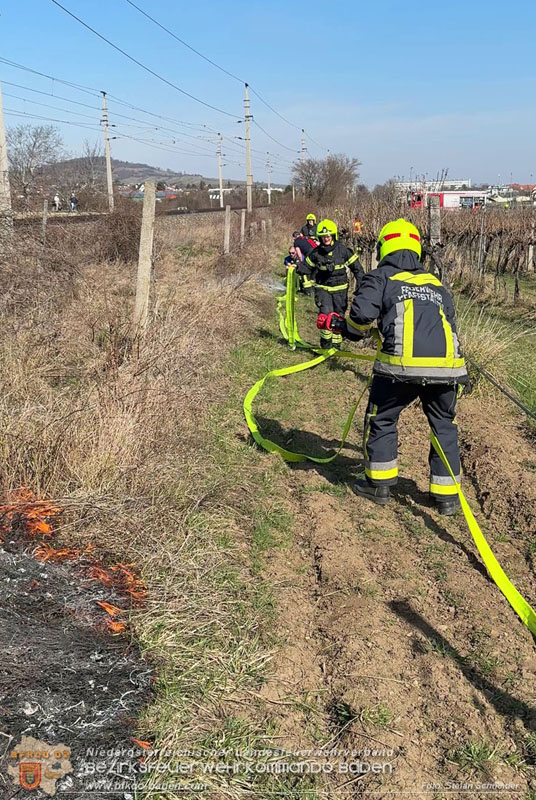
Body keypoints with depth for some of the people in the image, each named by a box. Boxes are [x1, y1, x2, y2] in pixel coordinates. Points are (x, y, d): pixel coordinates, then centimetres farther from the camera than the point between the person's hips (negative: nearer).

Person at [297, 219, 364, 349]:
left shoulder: (343, 250, -7)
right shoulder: (316, 253, -2)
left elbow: (356, 267, -1)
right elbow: (307, 267, 10)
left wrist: (361, 285, -6)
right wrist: (297, 267, -10)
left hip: (340, 289, 1)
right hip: (323, 288, 0)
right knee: (326, 313, -19)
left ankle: (336, 343, 23)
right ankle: (325, 342, -4)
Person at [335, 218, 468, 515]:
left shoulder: (380, 278, 12)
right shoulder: (437, 284, 26)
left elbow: (361, 315, -2)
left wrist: (348, 329, 19)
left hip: (403, 364, -4)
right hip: (447, 365, 4)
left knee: (382, 419, 17)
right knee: (444, 425, 19)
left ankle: (379, 484, 25)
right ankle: (447, 494, 22)